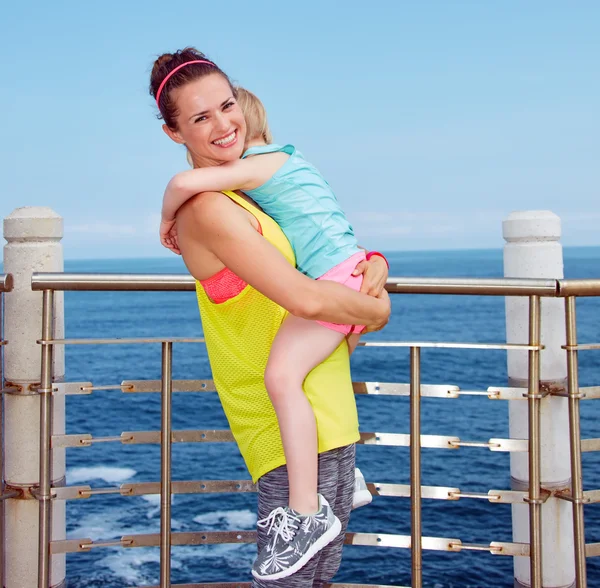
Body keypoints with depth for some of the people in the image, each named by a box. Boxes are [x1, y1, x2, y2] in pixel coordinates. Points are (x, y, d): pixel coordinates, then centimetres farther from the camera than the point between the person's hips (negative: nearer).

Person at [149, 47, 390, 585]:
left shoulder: (247, 194, 13)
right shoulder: (207, 207, -16)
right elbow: (305, 299, -24)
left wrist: (373, 264, 1)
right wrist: (377, 309, -6)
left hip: (330, 410, 9)